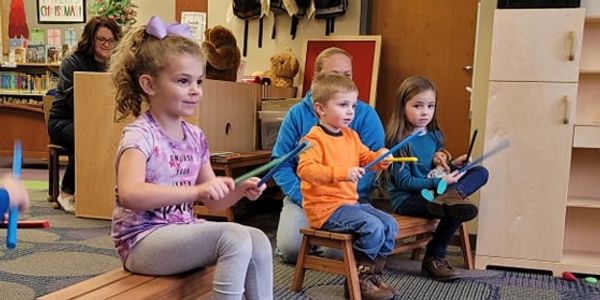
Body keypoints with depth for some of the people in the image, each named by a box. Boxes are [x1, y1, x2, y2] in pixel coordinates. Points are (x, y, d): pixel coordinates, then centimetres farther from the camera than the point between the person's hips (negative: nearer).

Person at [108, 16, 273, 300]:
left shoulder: (195, 137, 7)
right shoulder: (139, 134, -15)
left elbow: (212, 201, 14)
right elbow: (129, 195, -33)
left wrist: (240, 190, -7)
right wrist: (196, 190, -40)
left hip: (182, 233, 7)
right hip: (143, 241, -7)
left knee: (258, 240, -10)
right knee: (234, 237, -26)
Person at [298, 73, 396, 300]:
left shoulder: (351, 136, 12)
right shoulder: (314, 138, -15)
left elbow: (364, 157, 23)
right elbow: (305, 169, -28)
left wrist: (379, 158, -2)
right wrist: (342, 173, -37)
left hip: (350, 202, 9)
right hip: (325, 207, -9)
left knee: (389, 224, 2)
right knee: (372, 226, -23)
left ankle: (372, 273, 14)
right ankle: (358, 278, -5)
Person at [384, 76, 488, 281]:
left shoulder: (434, 135, 10)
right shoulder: (399, 141, -14)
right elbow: (404, 182, -17)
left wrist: (452, 165, 1)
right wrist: (439, 182, -22)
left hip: (432, 192, 8)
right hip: (406, 199, -8)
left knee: (481, 172, -6)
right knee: (454, 210, -32)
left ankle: (452, 195, -31)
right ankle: (433, 259, -19)